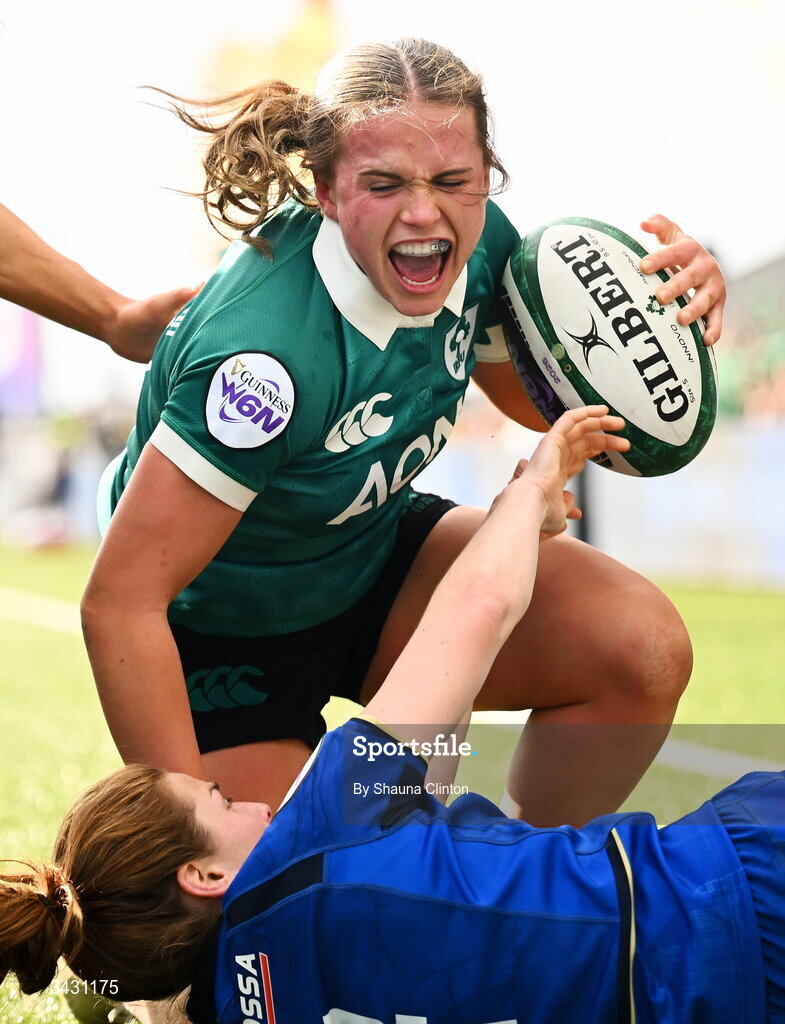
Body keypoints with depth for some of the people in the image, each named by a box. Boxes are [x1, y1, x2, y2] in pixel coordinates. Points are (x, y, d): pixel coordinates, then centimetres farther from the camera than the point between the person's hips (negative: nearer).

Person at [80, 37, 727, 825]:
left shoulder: (476, 242, -16)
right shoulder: (266, 352, -37)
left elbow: (538, 397, 7)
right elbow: (119, 602, -33)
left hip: (373, 554, 6)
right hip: (222, 634, -5)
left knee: (643, 651, -15)